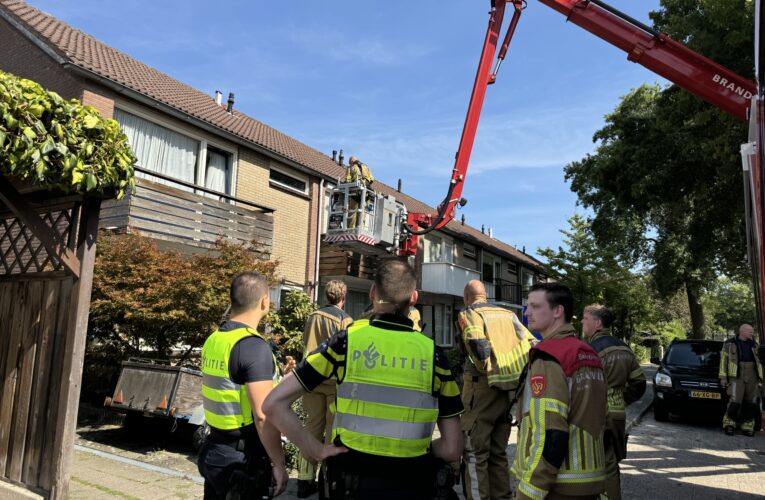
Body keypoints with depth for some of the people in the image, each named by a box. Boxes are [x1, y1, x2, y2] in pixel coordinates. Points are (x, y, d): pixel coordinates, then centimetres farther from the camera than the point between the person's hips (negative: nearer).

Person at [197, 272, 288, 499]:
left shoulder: (213, 340, 4)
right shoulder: (254, 346, -22)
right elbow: (263, 415, -24)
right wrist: (279, 464, -15)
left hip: (214, 450, 8)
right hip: (242, 460, -8)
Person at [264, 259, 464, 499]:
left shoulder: (347, 340, -10)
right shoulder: (433, 354, -8)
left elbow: (274, 404, -10)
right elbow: (452, 450, -6)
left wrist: (317, 451, -6)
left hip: (352, 481, 0)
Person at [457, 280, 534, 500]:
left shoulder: (468, 314, -3)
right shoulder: (507, 313, 14)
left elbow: (479, 346, -21)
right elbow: (531, 345, 6)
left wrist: (486, 371, -6)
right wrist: (520, 375, 10)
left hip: (482, 388, -6)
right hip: (509, 389, 6)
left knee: (475, 453, 3)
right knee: (498, 453, 18)